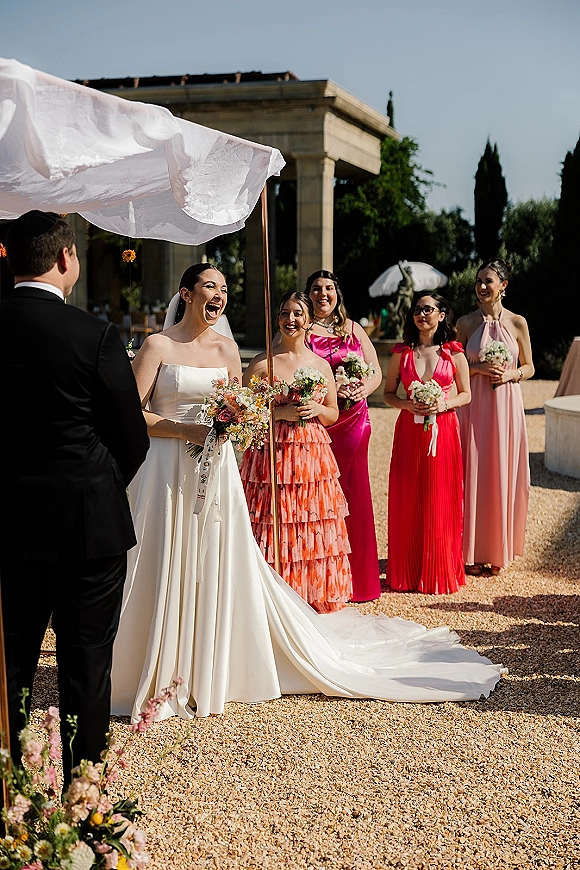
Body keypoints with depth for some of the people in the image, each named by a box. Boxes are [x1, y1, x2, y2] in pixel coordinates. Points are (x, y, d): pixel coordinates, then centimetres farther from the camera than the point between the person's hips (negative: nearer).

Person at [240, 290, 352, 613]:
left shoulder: (321, 365, 10)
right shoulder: (262, 363, -1)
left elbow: (333, 414, 16)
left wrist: (317, 409, -5)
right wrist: (280, 413, -14)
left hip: (314, 456, 3)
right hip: (273, 455, -3)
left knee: (314, 533, 4)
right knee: (274, 533, -3)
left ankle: (314, 596, 17)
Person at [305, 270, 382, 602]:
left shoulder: (353, 329, 16)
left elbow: (376, 371, 14)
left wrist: (365, 387, -9)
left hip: (353, 420, 3)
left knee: (354, 495, 3)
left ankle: (358, 580, 12)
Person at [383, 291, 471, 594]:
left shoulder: (453, 353, 2)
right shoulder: (402, 352, 4)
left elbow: (466, 394, 7)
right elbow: (388, 393, 9)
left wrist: (444, 404, -11)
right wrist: (408, 405, -10)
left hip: (443, 431, -1)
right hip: (409, 431, 1)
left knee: (441, 501, 1)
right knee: (408, 502, 3)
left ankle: (440, 572, 13)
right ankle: (408, 572, 13)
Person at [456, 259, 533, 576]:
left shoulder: (517, 322, 3)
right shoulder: (465, 322, 3)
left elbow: (529, 367, 9)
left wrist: (510, 374, -11)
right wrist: (480, 368, -12)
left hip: (506, 406, 0)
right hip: (474, 407, 0)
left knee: (503, 474, 3)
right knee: (472, 474, -1)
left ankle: (499, 548, 15)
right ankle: (473, 550, 7)